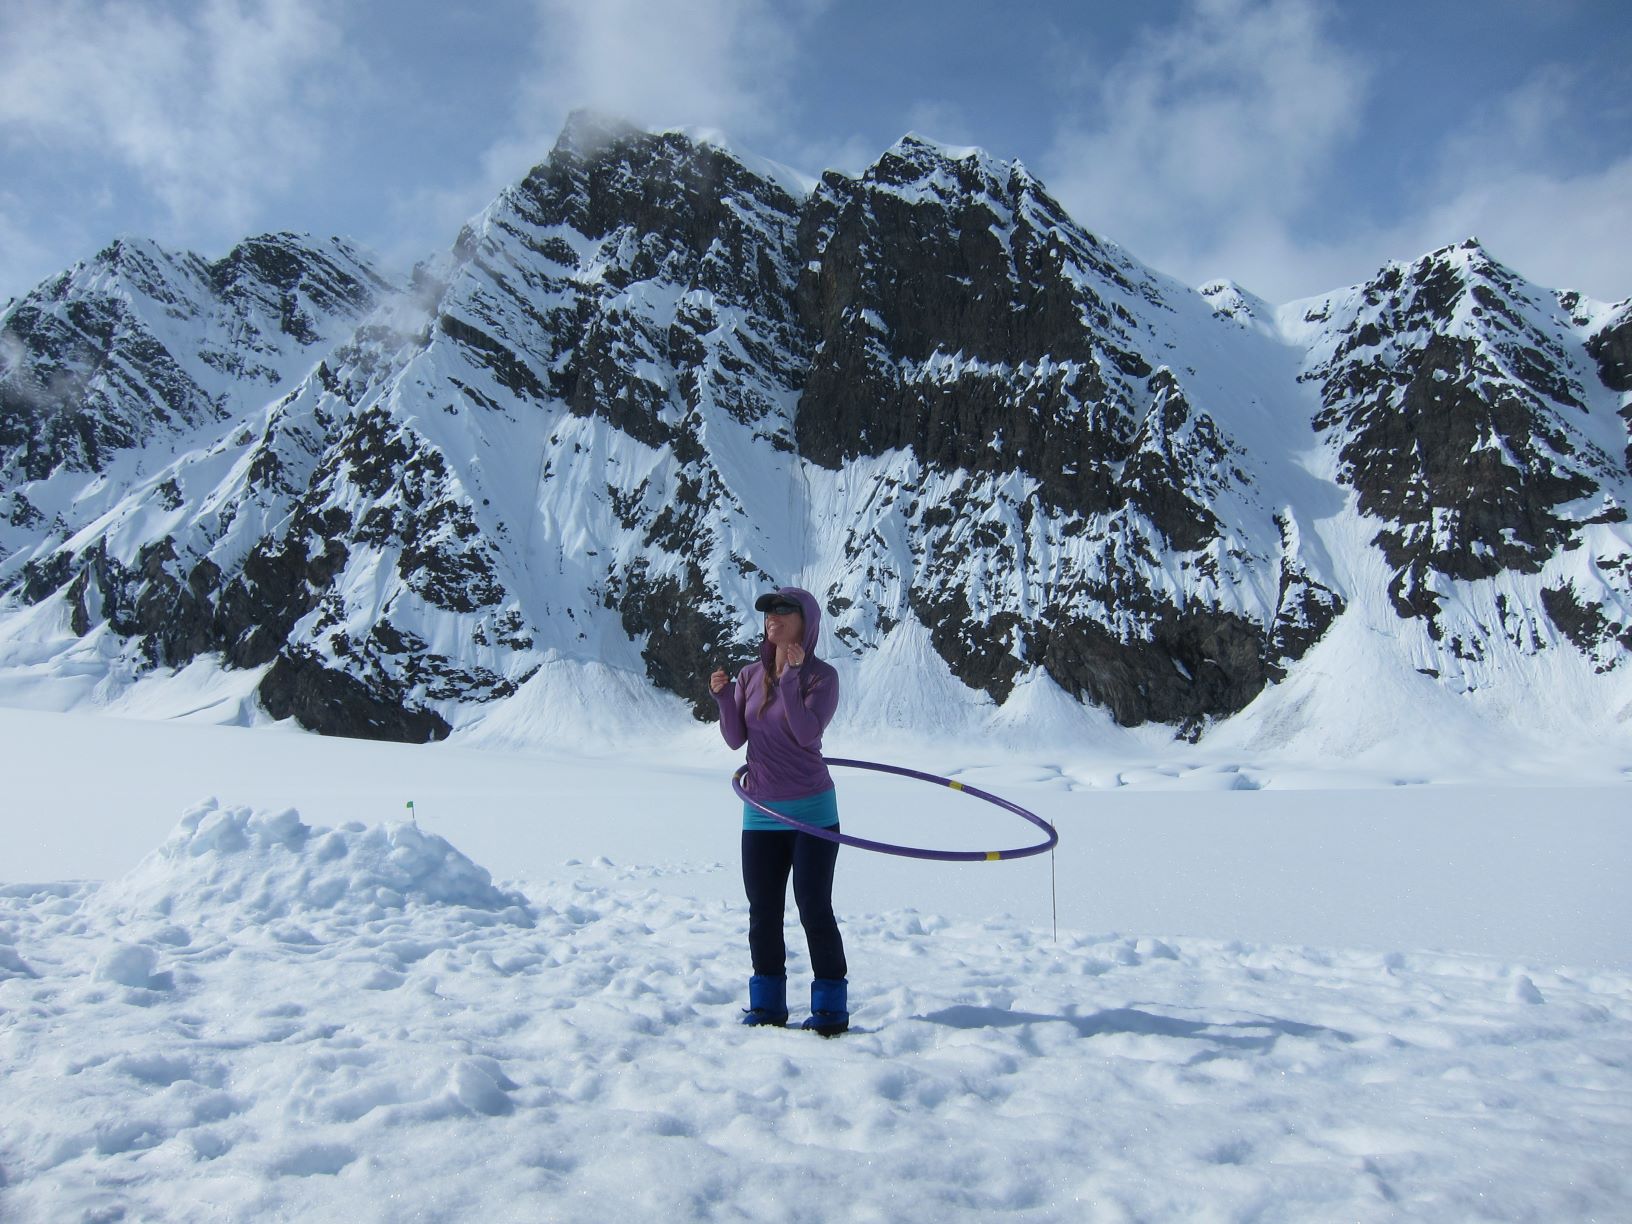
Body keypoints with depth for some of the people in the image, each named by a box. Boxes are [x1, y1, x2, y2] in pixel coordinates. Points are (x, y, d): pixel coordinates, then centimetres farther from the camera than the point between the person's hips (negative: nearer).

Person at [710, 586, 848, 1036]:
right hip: (761, 814, 5)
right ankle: (767, 1004, 25)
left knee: (814, 910, 0)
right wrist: (723, 697, -12)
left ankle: (831, 1007, 15)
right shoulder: (751, 675, 6)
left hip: (812, 811, -5)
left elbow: (807, 733, -21)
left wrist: (790, 678, -25)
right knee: (763, 913, 10)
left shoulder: (821, 676, -8)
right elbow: (736, 739, 3)